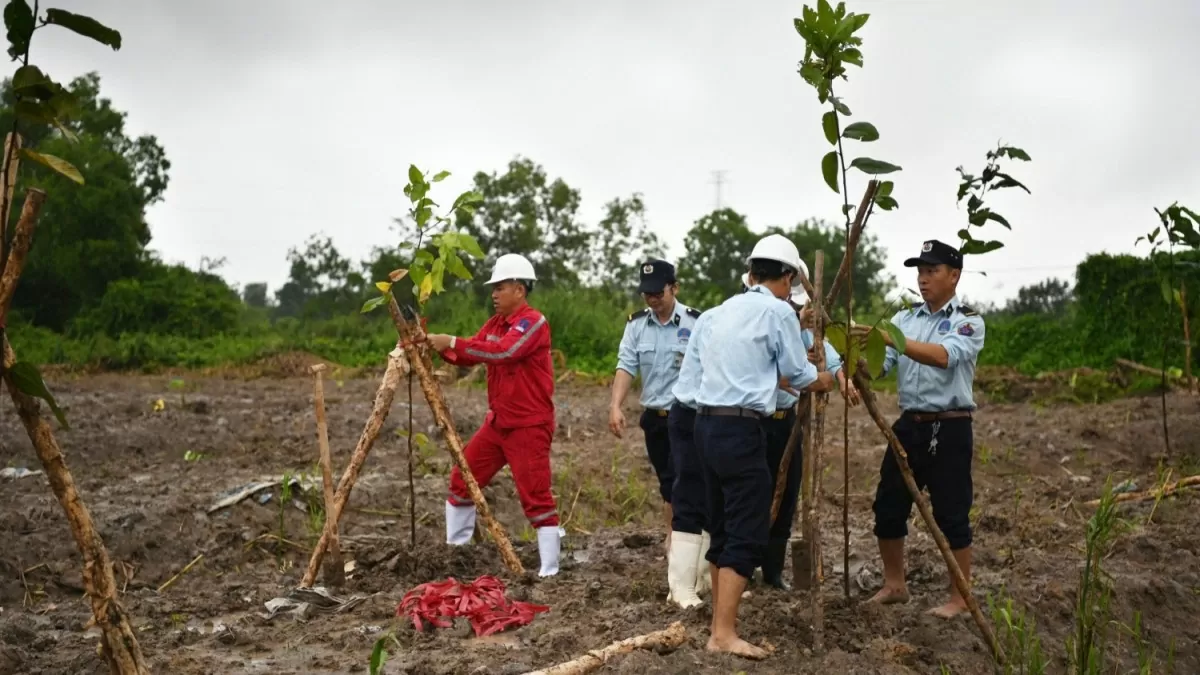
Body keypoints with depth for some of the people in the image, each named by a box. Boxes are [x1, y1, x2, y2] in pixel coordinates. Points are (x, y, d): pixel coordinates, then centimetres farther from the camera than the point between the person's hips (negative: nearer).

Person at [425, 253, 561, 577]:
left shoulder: (534, 322, -15)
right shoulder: (495, 323, 12)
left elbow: (502, 352, -30)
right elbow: (468, 356, 11)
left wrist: (452, 342, -28)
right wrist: (442, 347, -8)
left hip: (529, 426, -9)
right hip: (496, 422, 9)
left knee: (536, 498, -8)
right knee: (462, 480, 12)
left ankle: (549, 570, -1)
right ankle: (454, 549, 27)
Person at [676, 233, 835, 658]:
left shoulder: (712, 315, 15)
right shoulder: (778, 312, -4)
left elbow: (686, 383, 13)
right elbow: (799, 375, 6)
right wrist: (826, 382, 25)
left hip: (705, 425, 8)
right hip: (741, 430, -7)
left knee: (721, 526, 15)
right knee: (748, 531, -4)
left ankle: (720, 620, 25)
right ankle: (724, 634, -8)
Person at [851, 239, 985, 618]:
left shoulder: (969, 322, -6)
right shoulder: (904, 319, 10)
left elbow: (944, 356, -27)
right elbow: (879, 365, 0)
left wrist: (889, 338, -36)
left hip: (949, 429, -6)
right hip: (909, 425, 6)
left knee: (951, 515, 1)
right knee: (888, 507, 10)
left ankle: (959, 597, 16)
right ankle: (894, 585, 27)